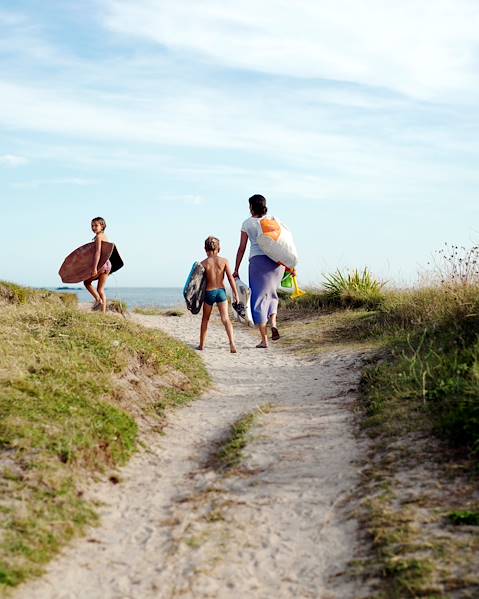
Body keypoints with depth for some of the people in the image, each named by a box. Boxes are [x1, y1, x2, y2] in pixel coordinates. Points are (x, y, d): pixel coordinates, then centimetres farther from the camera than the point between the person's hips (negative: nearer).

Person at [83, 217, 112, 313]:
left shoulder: (98, 237, -11)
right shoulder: (104, 236, 17)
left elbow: (98, 252, -21)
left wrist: (94, 267, -27)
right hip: (108, 264, 9)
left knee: (87, 281, 10)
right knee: (100, 289, 10)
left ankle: (98, 299, -2)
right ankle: (103, 312, 7)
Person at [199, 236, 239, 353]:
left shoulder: (204, 263, -5)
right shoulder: (224, 261, -2)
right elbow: (231, 278, -4)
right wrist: (235, 294, 2)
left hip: (209, 292, 0)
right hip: (221, 291, 1)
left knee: (205, 319, 15)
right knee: (225, 318, -4)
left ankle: (202, 345, 23)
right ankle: (232, 343, -21)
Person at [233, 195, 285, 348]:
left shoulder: (247, 223, 5)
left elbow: (242, 248, 5)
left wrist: (236, 270, 10)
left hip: (258, 261, -2)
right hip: (276, 261, 3)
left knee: (259, 298, 5)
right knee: (271, 294, 25)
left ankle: (264, 340, 3)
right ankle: (273, 323, 0)